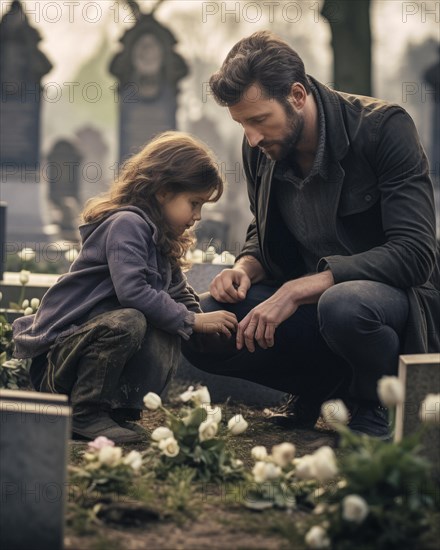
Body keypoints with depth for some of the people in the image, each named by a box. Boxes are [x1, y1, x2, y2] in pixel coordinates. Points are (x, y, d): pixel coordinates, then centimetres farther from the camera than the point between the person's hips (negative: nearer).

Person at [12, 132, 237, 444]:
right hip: (58, 345, -9)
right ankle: (83, 414, -19)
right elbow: (132, 291, -29)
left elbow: (180, 296, 13)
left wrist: (213, 322, -5)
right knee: (127, 322, -34)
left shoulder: (162, 242, 15)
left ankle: (118, 408, -1)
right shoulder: (127, 223, -16)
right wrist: (192, 321, -22)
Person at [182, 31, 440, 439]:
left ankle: (377, 408, -8)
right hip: (309, 298, 6)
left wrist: (297, 291, -31)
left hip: (400, 294, -6)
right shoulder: (260, 149, -1)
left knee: (343, 305, -41)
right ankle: (329, 386, 4)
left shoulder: (383, 127, -19)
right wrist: (246, 268, -11)